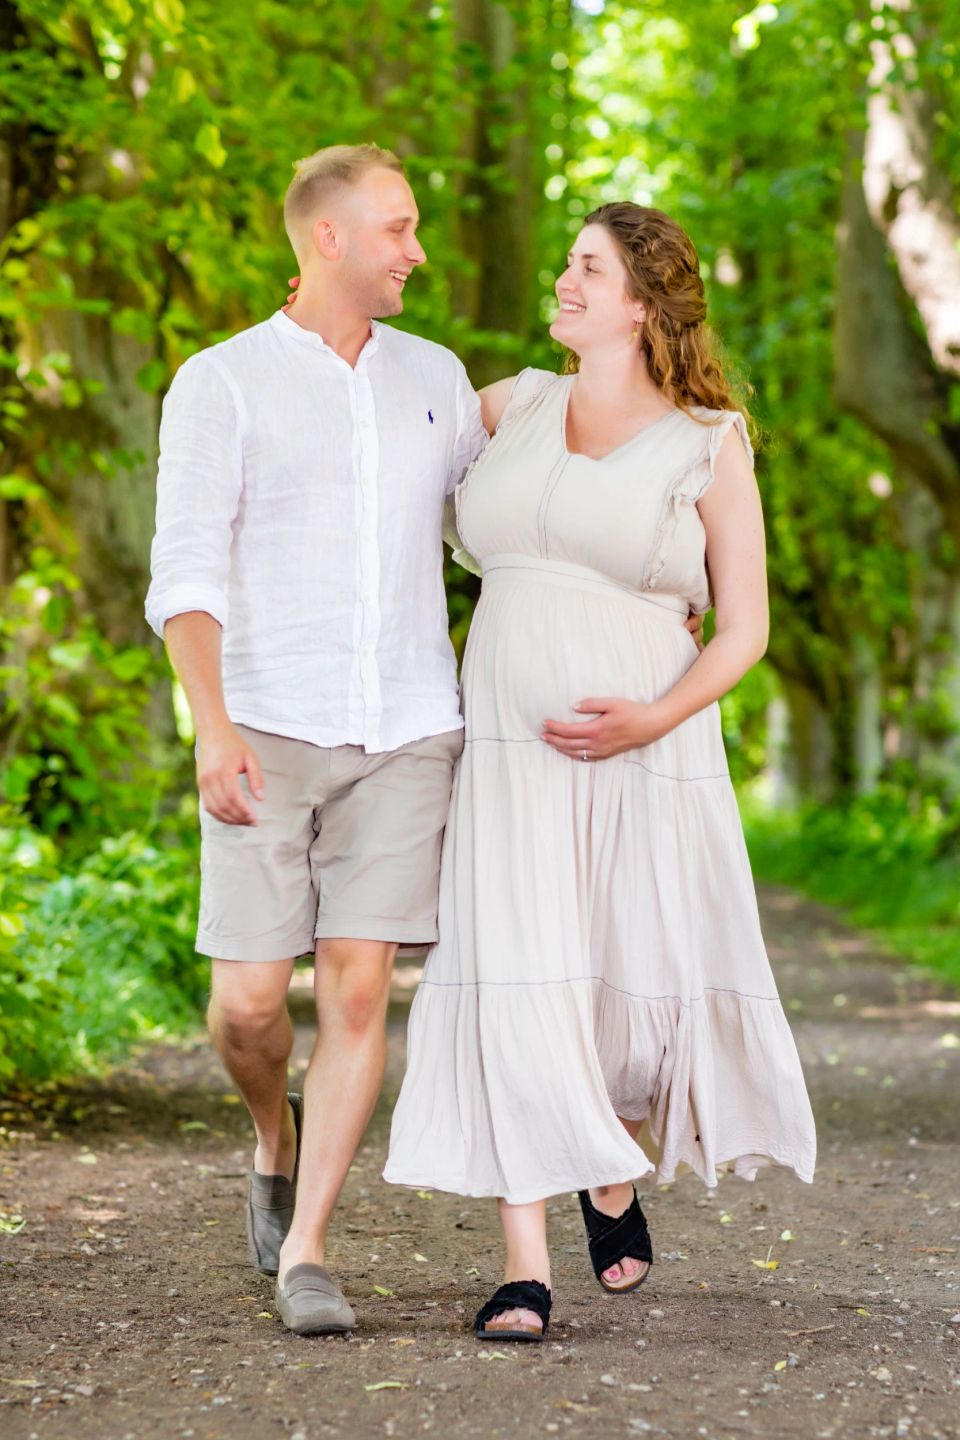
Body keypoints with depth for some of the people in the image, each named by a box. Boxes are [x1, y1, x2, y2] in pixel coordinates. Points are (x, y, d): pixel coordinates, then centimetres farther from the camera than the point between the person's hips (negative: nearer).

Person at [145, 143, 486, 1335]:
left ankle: (305, 1252, 3)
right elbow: (186, 578, -10)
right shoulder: (220, 384, -2)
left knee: (357, 991, -5)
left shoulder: (434, 378, 11)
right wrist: (213, 730, -24)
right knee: (249, 1002, -5)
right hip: (271, 734, -2)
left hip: (406, 738, 3)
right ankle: (276, 1133, 29)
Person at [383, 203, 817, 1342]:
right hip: (512, 752, 2)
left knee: (649, 988, 4)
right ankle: (524, 1270, -9)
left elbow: (744, 628, 0)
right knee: (514, 988, -10)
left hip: (646, 755, -2)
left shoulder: (711, 445, 1)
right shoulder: (519, 404, 12)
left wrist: (655, 718, -15)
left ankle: (613, 1176, 37)